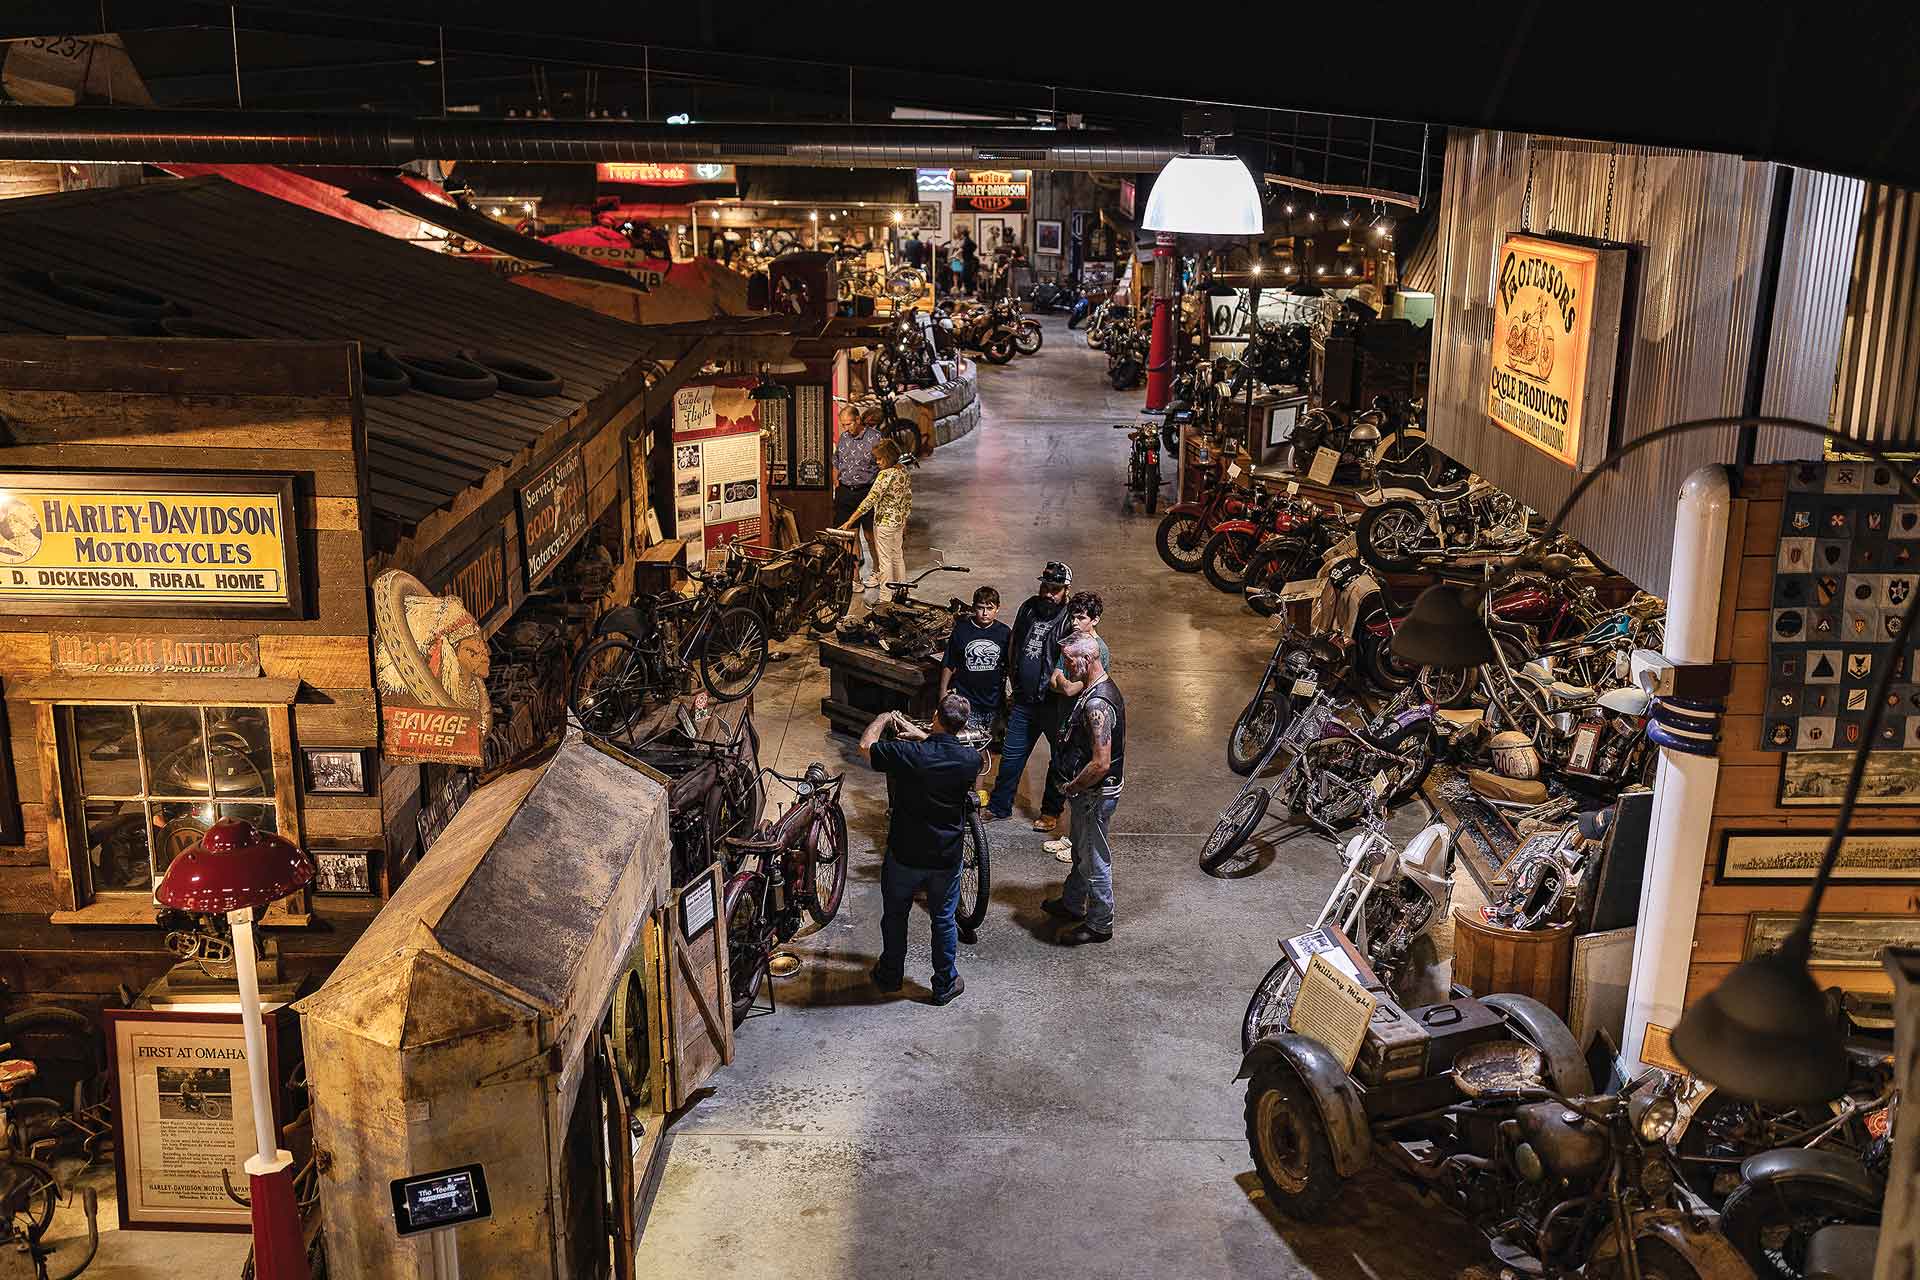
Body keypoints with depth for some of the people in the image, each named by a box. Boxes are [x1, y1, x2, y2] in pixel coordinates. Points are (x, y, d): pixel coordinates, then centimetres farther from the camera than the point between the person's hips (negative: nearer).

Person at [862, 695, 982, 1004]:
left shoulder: (907, 754, -23)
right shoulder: (970, 760, -15)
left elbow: (865, 745, -5)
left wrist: (884, 718, 9)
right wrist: (922, 736, 13)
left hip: (904, 854, -1)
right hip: (947, 859, 1)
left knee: (895, 915, 21)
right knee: (944, 920, 19)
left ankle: (890, 975, 37)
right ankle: (945, 984, 31)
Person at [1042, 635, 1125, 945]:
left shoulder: (1097, 704, -31)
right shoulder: (1102, 685, 1)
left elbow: (1101, 764, -33)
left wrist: (1072, 787, -16)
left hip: (1096, 794, -10)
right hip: (1090, 791, 10)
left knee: (1094, 860, 6)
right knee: (1081, 850, 26)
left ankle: (1099, 925, 21)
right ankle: (1072, 903, 44)